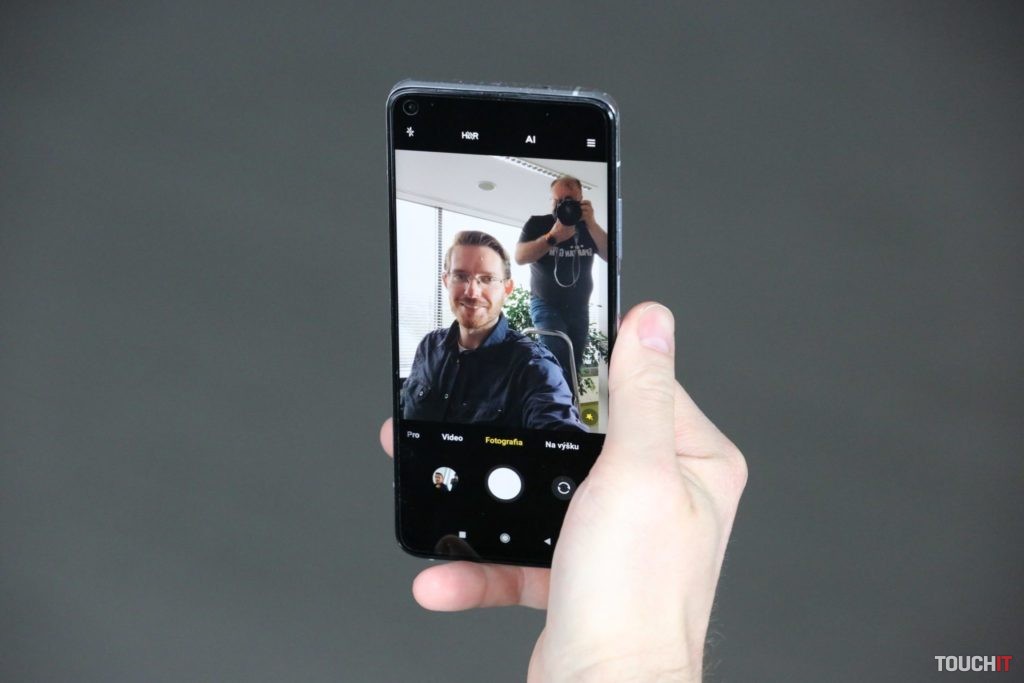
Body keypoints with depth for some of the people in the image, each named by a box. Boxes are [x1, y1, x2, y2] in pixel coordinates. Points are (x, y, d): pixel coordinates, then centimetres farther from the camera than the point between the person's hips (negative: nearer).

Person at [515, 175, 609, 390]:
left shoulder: (587, 228, 0)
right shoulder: (537, 224, -8)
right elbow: (520, 257, -22)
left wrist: (591, 224, -27)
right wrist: (553, 236, -34)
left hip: (579, 308, 4)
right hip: (546, 304, -4)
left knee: (573, 367, 6)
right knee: (558, 358, -24)